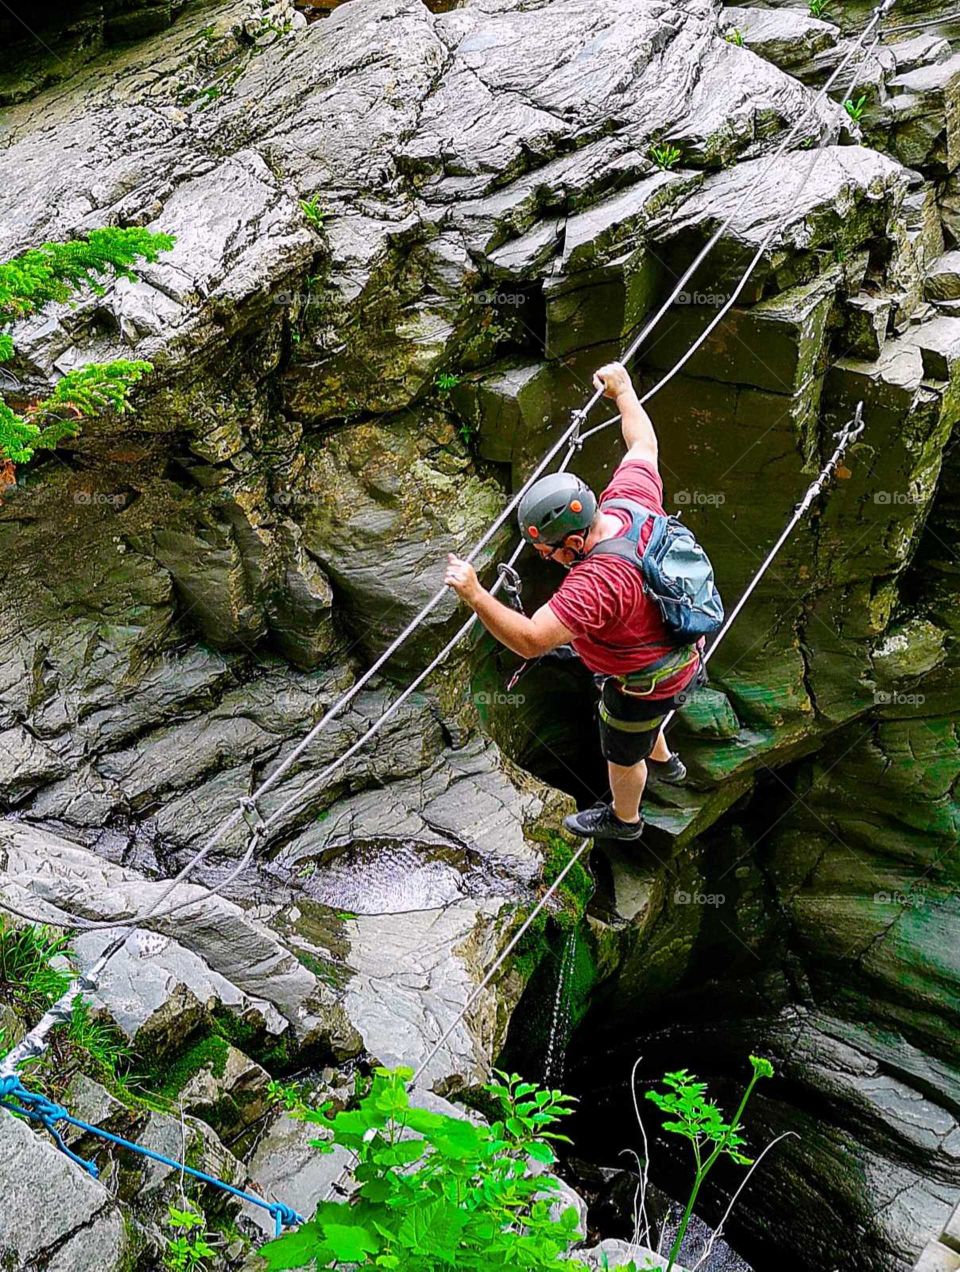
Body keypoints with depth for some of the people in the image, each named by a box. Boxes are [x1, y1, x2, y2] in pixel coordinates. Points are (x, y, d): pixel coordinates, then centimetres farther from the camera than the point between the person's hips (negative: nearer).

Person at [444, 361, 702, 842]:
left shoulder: (596, 583, -43)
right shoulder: (632, 497, -21)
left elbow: (531, 640, -48)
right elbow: (644, 444, -1)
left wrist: (476, 596, -56)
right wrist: (623, 390, 12)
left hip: (646, 679, -8)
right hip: (678, 645, 8)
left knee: (621, 752, 22)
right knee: (638, 718, 37)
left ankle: (624, 818, 52)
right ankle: (663, 760, 65)